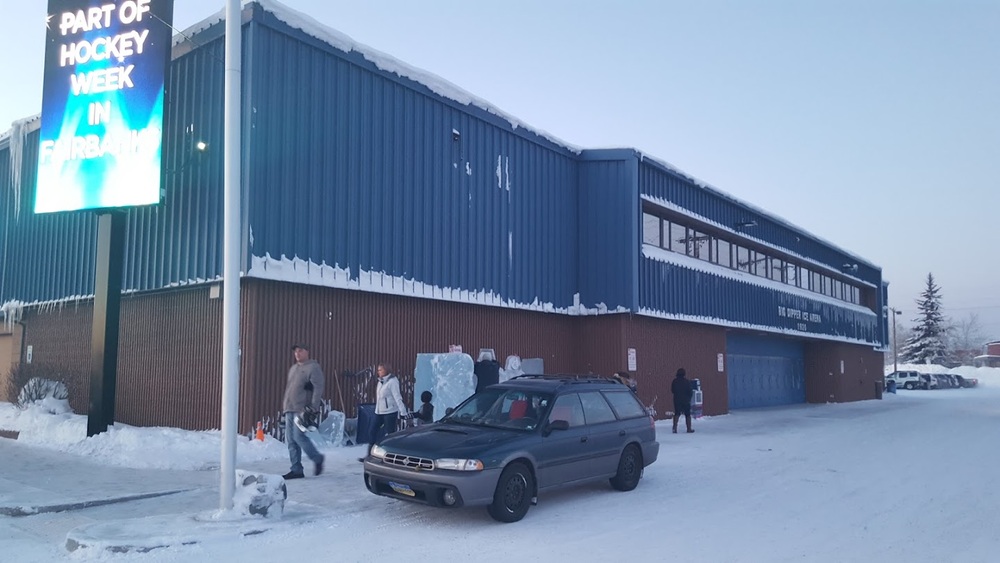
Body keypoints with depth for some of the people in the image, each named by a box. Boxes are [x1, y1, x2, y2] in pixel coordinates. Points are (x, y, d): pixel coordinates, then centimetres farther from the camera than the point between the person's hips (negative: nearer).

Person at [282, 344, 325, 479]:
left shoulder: (313, 367, -5)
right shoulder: (293, 368, 21)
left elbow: (318, 388, -13)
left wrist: (313, 407, -19)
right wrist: (284, 405, 19)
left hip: (302, 409, -8)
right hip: (290, 409, 8)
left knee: (299, 436, -15)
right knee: (291, 439, 5)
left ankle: (317, 458, 6)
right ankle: (296, 470, 10)